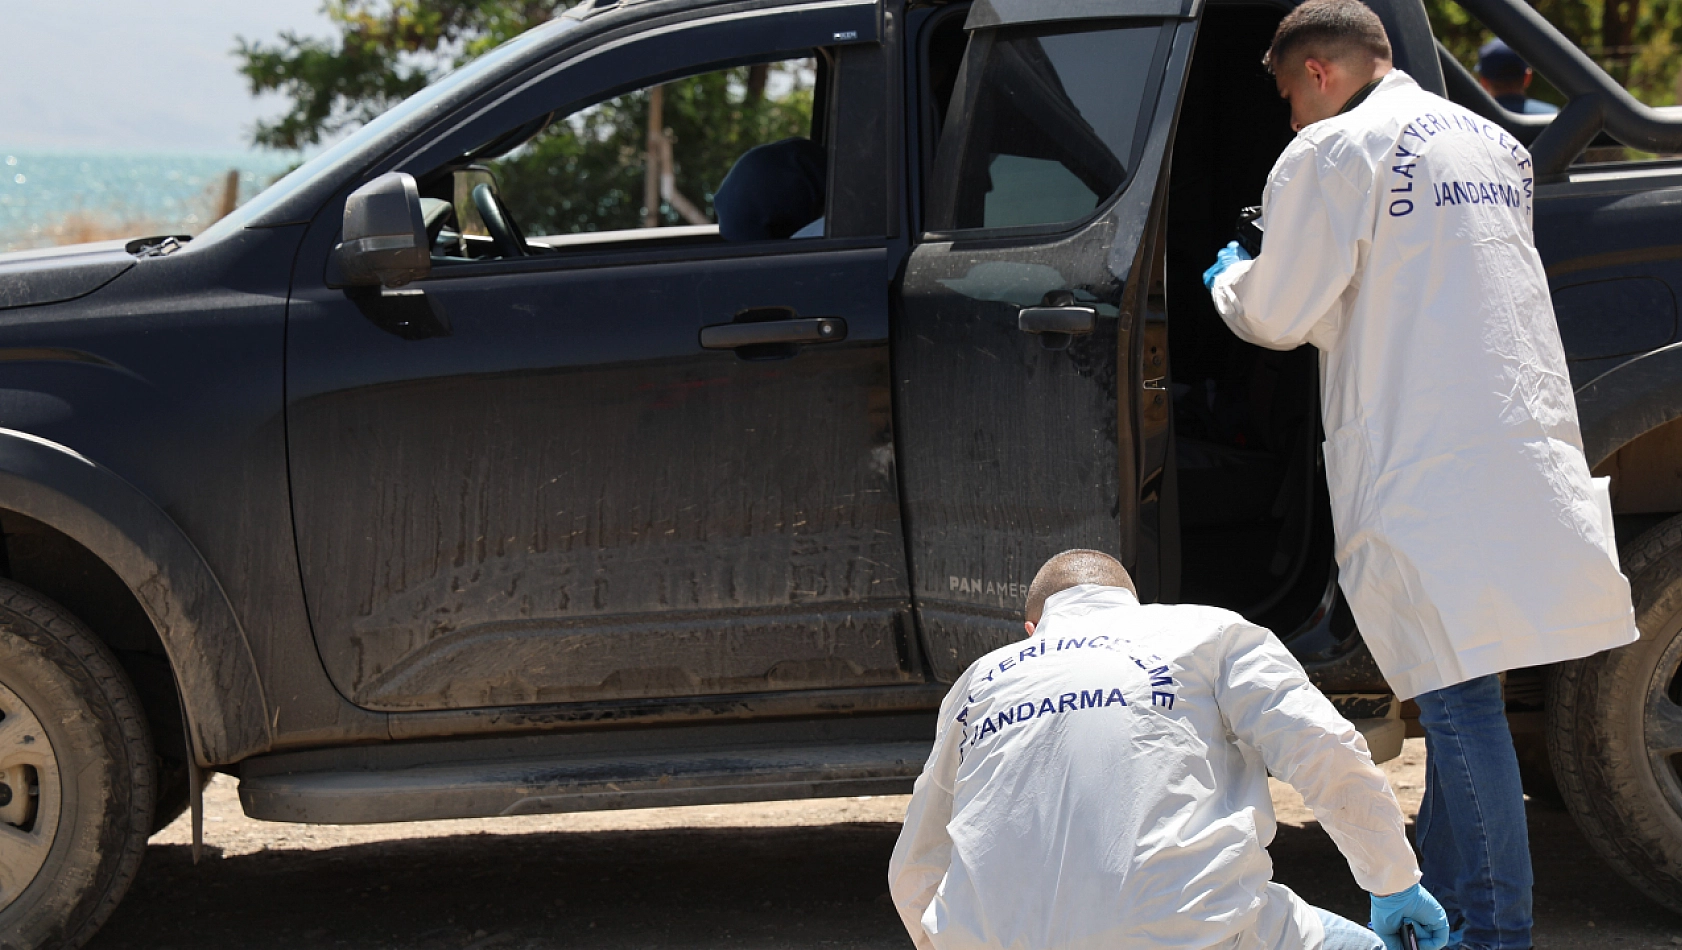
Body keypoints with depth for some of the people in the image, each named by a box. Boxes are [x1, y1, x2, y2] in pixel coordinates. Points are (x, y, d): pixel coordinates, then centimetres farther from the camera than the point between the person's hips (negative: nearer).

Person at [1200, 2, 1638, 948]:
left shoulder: (1334, 152, -6)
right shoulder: (1495, 144, 19)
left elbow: (1281, 316, -4)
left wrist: (1231, 280, 18)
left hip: (1427, 472, -8)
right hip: (1531, 463, 8)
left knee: (1461, 700, -8)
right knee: (1460, 700, 14)